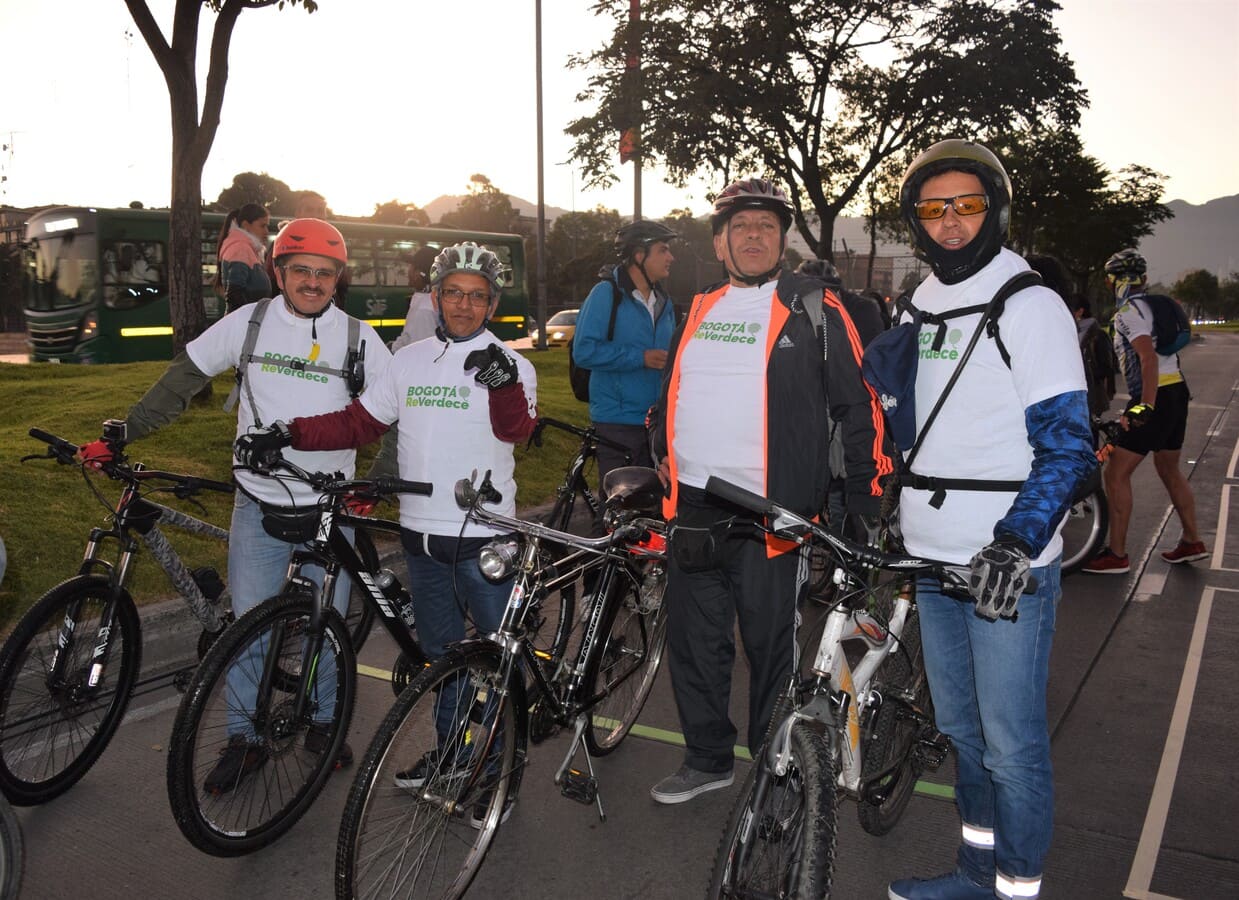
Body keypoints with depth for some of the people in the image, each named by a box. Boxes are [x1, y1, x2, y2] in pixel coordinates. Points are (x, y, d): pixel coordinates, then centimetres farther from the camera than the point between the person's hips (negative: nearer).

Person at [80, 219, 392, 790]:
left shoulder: (357, 337, -3)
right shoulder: (248, 323, -1)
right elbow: (182, 380, 5)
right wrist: (120, 435, 1)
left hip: (330, 508, 0)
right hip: (258, 507, 0)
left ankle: (322, 722, 33)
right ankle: (245, 739, 23)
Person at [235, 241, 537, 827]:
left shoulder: (509, 363, -5)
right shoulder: (409, 361, 9)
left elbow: (516, 429, -23)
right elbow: (358, 423, 11)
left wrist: (504, 383, -45)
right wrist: (286, 435, -2)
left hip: (485, 538, -5)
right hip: (422, 533, 5)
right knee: (440, 651, 18)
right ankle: (449, 752, 36)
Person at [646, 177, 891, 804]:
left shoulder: (815, 310, -3)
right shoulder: (698, 311, 14)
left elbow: (859, 407, -3)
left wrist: (866, 504, -6)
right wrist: (660, 464, 20)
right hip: (692, 512, 6)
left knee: (770, 648, 6)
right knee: (693, 645, 14)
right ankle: (707, 760, 33)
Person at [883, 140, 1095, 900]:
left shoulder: (1029, 306, -8)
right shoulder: (918, 307, 13)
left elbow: (1067, 444, -13)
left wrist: (1016, 542, -25)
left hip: (1007, 564, -7)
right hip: (932, 557, 7)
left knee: (1011, 743, 1)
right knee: (959, 726, 18)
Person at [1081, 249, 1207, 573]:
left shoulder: (1128, 310, -12)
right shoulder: (1151, 305, 16)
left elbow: (1148, 357, -25)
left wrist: (1146, 406, -32)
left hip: (1155, 398, -10)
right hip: (1177, 392, 10)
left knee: (1116, 474, -6)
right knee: (1169, 469, 22)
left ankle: (1116, 555, -3)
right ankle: (1192, 542, 30)